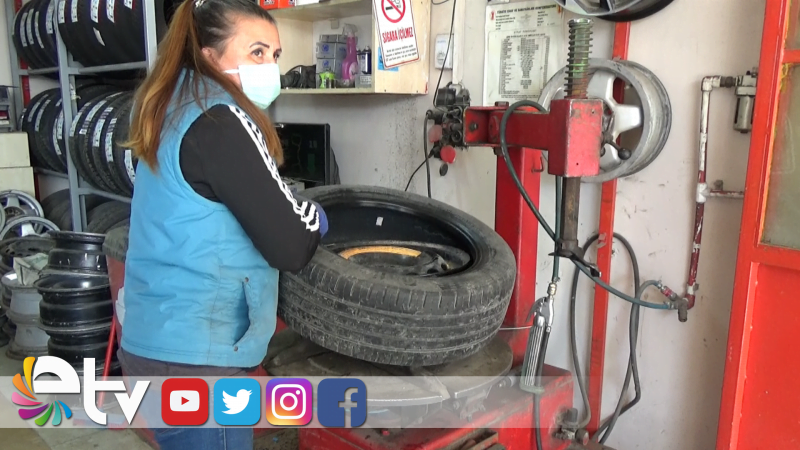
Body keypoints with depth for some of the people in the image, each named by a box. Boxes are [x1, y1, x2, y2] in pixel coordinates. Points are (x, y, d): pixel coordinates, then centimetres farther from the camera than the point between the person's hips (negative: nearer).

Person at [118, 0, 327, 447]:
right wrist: (315, 216, 0)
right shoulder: (220, 120, -18)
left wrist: (296, 211, 7)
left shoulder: (174, 109, 10)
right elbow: (291, 245, -21)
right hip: (194, 359, -9)